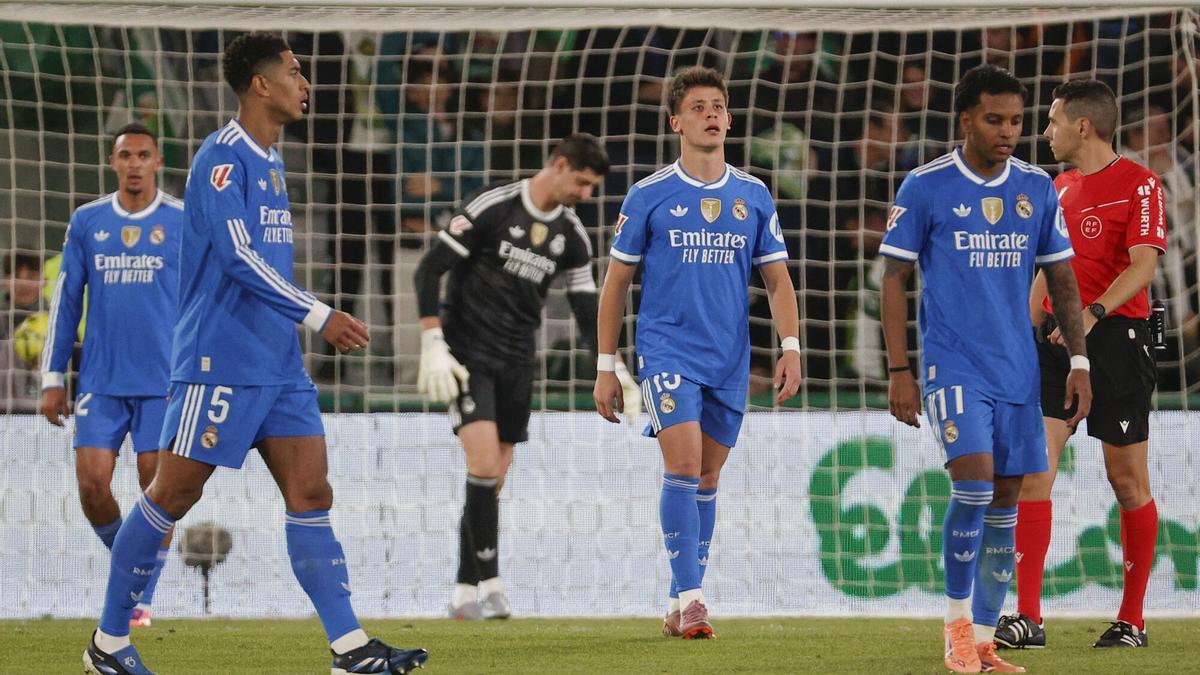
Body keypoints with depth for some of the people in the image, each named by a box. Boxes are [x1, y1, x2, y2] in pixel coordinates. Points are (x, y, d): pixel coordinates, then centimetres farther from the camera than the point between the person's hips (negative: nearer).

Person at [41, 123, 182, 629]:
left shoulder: (184, 223, 1)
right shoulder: (87, 222, 7)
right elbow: (66, 303, 10)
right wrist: (53, 379, 6)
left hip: (163, 383, -2)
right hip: (101, 383, 2)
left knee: (156, 489, -5)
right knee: (92, 485, -6)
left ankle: (142, 600, 6)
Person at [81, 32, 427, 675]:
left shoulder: (271, 163, 17)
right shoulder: (221, 157, -12)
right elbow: (239, 259, -21)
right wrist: (319, 315, -21)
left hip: (279, 367, 9)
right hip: (219, 360, -9)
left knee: (311, 494, 0)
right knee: (175, 494, -3)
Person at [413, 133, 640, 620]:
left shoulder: (572, 236, 5)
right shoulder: (491, 208, -13)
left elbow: (587, 309, 8)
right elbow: (428, 271, -12)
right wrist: (432, 347, -18)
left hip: (516, 362, 6)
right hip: (467, 355, -6)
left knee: (492, 480, 5)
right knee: (484, 460, -21)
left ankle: (464, 596, 13)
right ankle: (490, 585, -19)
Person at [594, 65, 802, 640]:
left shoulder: (754, 197, 7)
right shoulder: (649, 196, -1)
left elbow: (777, 280, 11)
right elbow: (615, 283, 4)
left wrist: (791, 348, -4)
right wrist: (606, 368, 1)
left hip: (730, 359, 3)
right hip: (666, 350, -3)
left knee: (706, 477, 8)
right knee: (684, 464, -17)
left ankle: (681, 605, 17)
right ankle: (687, 596, -15)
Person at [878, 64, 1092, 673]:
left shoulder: (1037, 189, 6)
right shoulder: (925, 188, -5)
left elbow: (1061, 278, 13)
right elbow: (893, 280, -1)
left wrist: (1079, 361, 5)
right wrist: (898, 371, -6)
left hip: (1019, 371, 4)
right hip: (952, 365, -4)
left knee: (1005, 501, 4)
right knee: (974, 482, -19)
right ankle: (957, 620, -3)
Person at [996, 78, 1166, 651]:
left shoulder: (1138, 184, -6)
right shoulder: (1058, 189, 17)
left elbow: (1142, 264, -16)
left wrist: (1093, 312, -29)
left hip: (1117, 336, -6)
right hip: (1057, 337, 6)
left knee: (1127, 479, 2)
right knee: (1033, 465, -9)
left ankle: (1132, 620, 13)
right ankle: (1029, 619, -12)